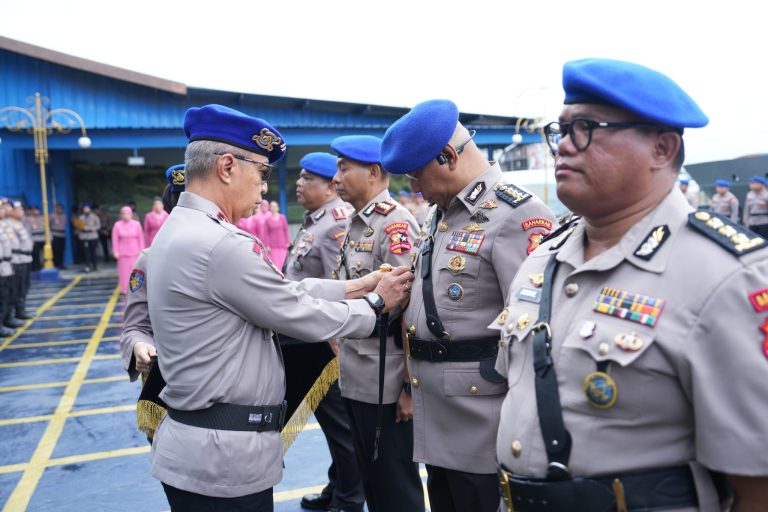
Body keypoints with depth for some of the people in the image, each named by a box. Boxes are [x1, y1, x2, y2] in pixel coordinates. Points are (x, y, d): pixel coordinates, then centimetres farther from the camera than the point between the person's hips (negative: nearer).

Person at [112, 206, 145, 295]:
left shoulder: (136, 224, 2)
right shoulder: (117, 225, 0)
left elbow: (141, 238, 3)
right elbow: (115, 240, 0)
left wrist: (141, 250, 1)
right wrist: (115, 251, -4)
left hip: (134, 252, 0)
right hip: (123, 253, 0)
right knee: (124, 271, 1)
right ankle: (124, 290, 9)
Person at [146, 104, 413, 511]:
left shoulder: (180, 230, 7)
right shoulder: (220, 245, -25)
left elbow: (284, 292, 7)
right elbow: (305, 318, -16)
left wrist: (356, 286, 6)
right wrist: (377, 304, -1)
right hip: (222, 456, -9)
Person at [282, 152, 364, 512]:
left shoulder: (338, 223, -18)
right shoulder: (311, 221, 13)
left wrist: (336, 342, -24)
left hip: (324, 344, -10)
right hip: (301, 341, 10)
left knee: (338, 422, 5)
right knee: (328, 417, 21)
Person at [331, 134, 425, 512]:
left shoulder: (395, 223, -16)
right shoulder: (355, 224, 11)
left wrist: (411, 385, -19)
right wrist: (343, 356, 17)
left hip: (385, 382, -8)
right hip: (355, 378, 9)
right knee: (371, 479, 22)